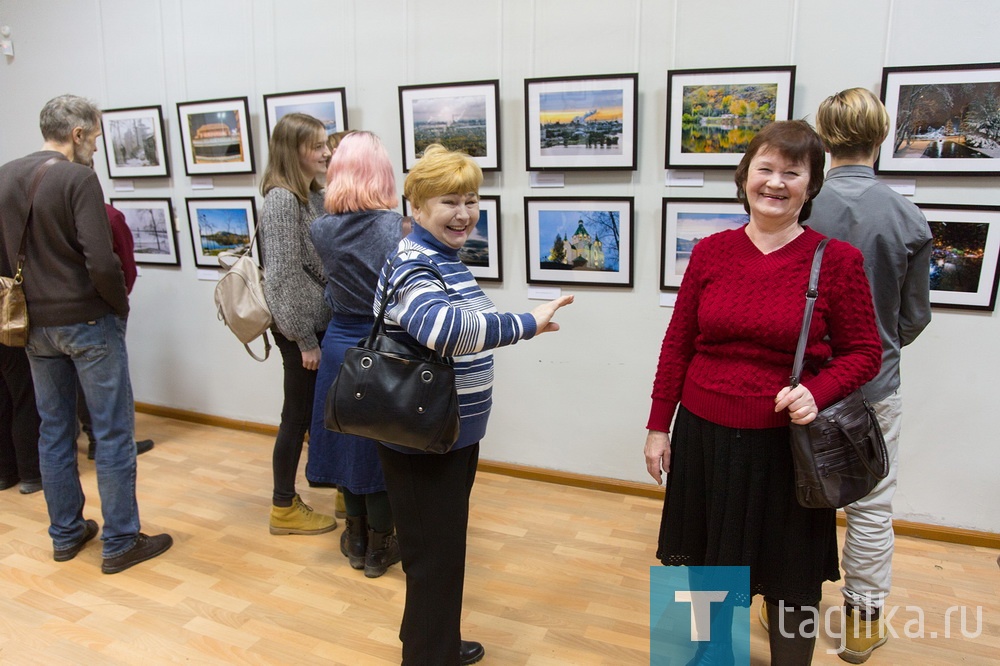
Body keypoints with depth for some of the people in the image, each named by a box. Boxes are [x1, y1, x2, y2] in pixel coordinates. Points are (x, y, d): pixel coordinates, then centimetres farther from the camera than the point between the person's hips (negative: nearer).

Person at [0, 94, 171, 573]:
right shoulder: (78, 178, -15)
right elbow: (101, 261, -23)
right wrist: (121, 305, -7)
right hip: (87, 319, -7)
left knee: (54, 430, 16)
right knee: (114, 433, 2)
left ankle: (65, 534, 28)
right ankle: (120, 543, 10)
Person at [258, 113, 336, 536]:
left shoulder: (313, 195, 10)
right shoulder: (282, 199, -15)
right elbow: (285, 276, -19)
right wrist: (305, 339, -16)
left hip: (323, 322, 8)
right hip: (301, 329, -8)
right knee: (298, 415, 3)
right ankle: (284, 509, 20)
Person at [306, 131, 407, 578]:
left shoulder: (322, 230, -4)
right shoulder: (395, 228, -16)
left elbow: (328, 291, 2)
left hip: (339, 345, 4)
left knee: (347, 439, 17)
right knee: (381, 444, 10)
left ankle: (356, 540, 33)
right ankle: (379, 546, 24)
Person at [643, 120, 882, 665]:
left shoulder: (837, 259, -8)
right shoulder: (710, 252, -1)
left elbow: (863, 352, -2)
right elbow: (677, 344, 3)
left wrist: (816, 392, -21)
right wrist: (659, 426, 4)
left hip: (785, 442, -3)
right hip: (704, 435, 3)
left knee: (790, 578, 12)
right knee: (707, 559, 21)